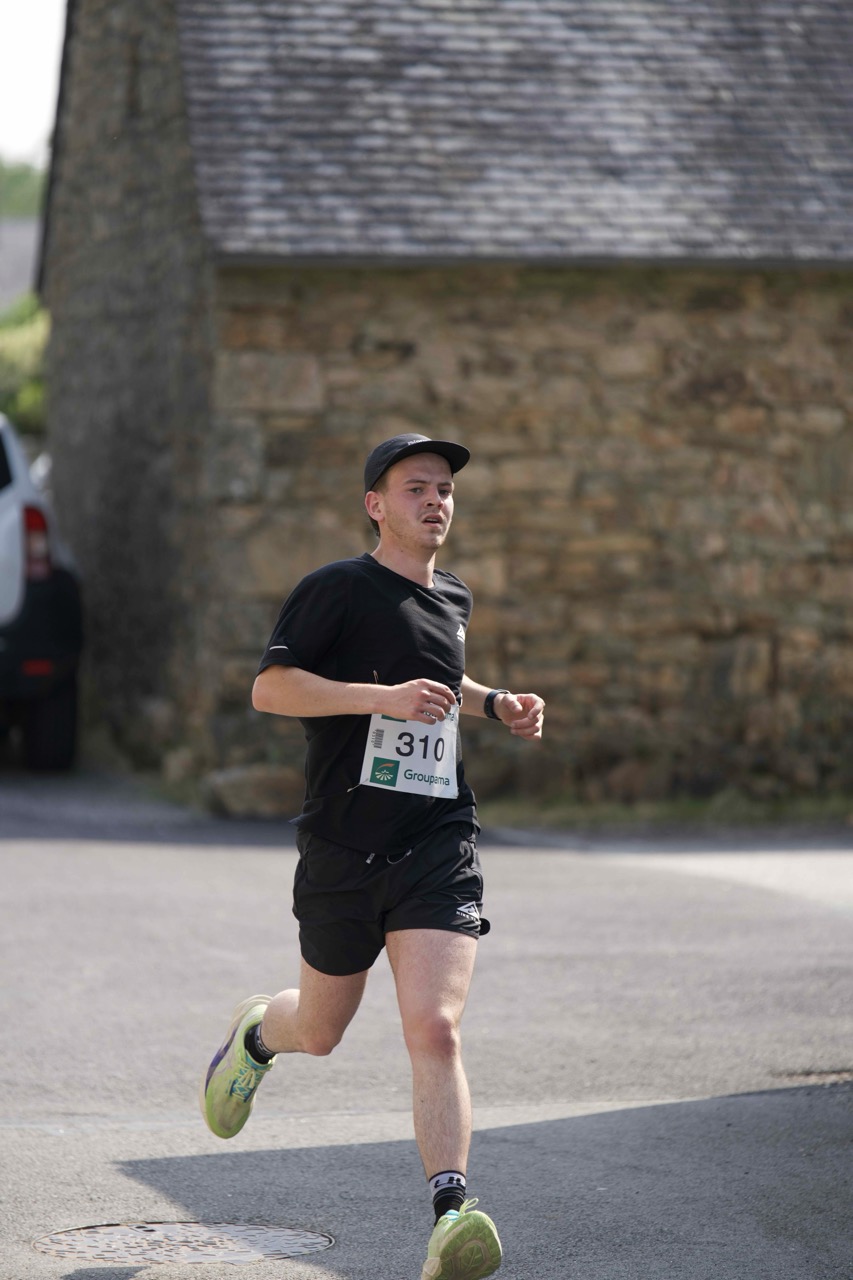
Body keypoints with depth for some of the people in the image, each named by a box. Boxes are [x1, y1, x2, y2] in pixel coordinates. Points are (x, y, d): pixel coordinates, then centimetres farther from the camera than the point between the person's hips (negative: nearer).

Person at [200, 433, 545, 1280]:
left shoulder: (453, 601, 15)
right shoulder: (338, 589, -6)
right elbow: (269, 686, -16)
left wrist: (497, 706, 20)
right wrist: (383, 696, -25)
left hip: (439, 845, 3)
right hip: (343, 851, -3)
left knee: (434, 1028, -16)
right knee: (320, 1032, 15)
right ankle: (254, 1035, 52)